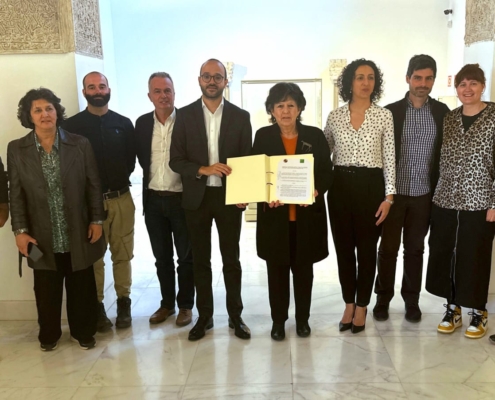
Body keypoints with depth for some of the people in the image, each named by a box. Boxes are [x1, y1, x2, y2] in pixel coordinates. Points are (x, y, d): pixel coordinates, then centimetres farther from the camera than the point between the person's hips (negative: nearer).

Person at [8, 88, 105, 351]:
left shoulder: (80, 144, -2)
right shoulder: (16, 149, 0)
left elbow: (93, 185, 1)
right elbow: (16, 194, 0)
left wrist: (97, 220, -2)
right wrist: (20, 230, -6)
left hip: (78, 233, 0)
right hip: (42, 236, 0)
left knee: (82, 287, 11)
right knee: (46, 290, 13)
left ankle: (83, 331, 32)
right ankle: (48, 334, 35)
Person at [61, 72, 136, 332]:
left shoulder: (123, 123, 7)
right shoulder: (72, 125, -1)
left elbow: (131, 159, 11)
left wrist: (119, 181, 3)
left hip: (121, 199, 2)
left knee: (122, 255, 9)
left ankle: (123, 303, 22)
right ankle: (97, 306, 17)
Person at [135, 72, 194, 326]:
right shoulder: (142, 123, 5)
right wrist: (153, 177, 7)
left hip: (181, 199, -4)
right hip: (153, 200, 4)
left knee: (185, 257, 8)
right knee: (162, 257, 14)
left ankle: (185, 305, 22)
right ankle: (167, 303, 29)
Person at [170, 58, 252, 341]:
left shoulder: (240, 116, 1)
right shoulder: (185, 115, 1)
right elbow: (176, 161, -3)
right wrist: (203, 170, -19)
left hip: (229, 196, 0)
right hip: (197, 197, 1)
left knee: (231, 259, 9)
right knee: (201, 260, 10)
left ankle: (235, 315, 24)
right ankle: (205, 316, 25)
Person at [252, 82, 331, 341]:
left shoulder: (315, 136, 2)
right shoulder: (263, 136, 2)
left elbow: (327, 173, 2)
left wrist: (316, 191, -18)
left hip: (307, 214, 0)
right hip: (274, 215, 0)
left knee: (303, 269, 12)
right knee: (277, 269, 8)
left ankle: (302, 318, 29)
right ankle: (278, 319, 25)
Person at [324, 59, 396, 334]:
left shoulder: (384, 116, -1)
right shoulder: (334, 116, 5)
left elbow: (389, 159, -2)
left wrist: (389, 197, -7)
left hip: (371, 187, -2)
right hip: (341, 186, 2)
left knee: (367, 249, 6)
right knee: (344, 248, 8)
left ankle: (362, 306, 22)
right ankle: (349, 304, 25)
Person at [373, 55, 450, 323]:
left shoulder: (442, 112, 3)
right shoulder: (390, 112, -2)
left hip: (424, 194, 2)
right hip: (394, 192, -1)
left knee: (415, 248, 12)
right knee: (388, 248, 6)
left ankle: (412, 300, 25)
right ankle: (383, 299, 21)